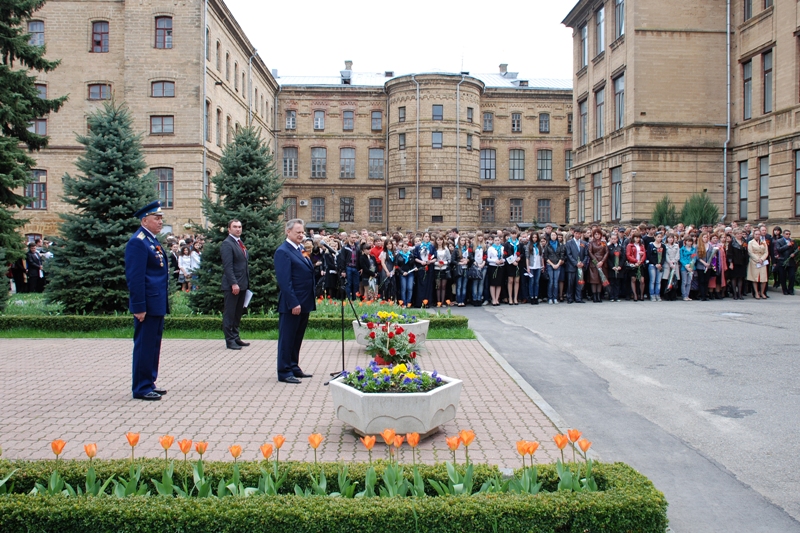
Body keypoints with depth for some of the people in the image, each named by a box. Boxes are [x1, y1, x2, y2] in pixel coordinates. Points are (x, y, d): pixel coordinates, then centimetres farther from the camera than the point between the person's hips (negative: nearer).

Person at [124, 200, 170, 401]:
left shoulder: (152, 241, 16)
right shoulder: (138, 242, -15)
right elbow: (135, 277, -19)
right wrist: (139, 307, -21)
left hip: (157, 305, 10)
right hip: (148, 305, -10)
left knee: (153, 345, 15)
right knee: (144, 346, -2)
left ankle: (149, 383, 25)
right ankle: (141, 389, 7)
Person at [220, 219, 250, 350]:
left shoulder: (240, 243, 18)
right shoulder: (227, 244, -10)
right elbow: (227, 266, -17)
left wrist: (247, 282, 13)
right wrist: (233, 284, -23)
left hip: (242, 284, 9)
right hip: (232, 285, -9)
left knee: (238, 313, 13)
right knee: (229, 313, -1)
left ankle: (236, 338, 21)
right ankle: (230, 340, 3)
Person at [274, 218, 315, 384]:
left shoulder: (300, 249, 14)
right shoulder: (283, 251, -13)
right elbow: (284, 281, -19)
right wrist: (293, 303, -22)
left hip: (304, 302, 9)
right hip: (291, 304, -9)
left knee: (297, 338, 16)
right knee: (287, 338, 2)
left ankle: (294, 368, 27)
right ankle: (284, 372, 10)